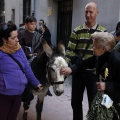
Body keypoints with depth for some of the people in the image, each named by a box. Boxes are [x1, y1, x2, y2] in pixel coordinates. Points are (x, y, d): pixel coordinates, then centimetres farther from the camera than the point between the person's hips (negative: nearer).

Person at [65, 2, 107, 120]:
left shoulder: (103, 32, 0)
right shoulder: (77, 31, 0)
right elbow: (69, 50, -2)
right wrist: (65, 65, -16)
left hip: (94, 72, -1)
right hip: (78, 71, 1)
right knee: (75, 101, 13)